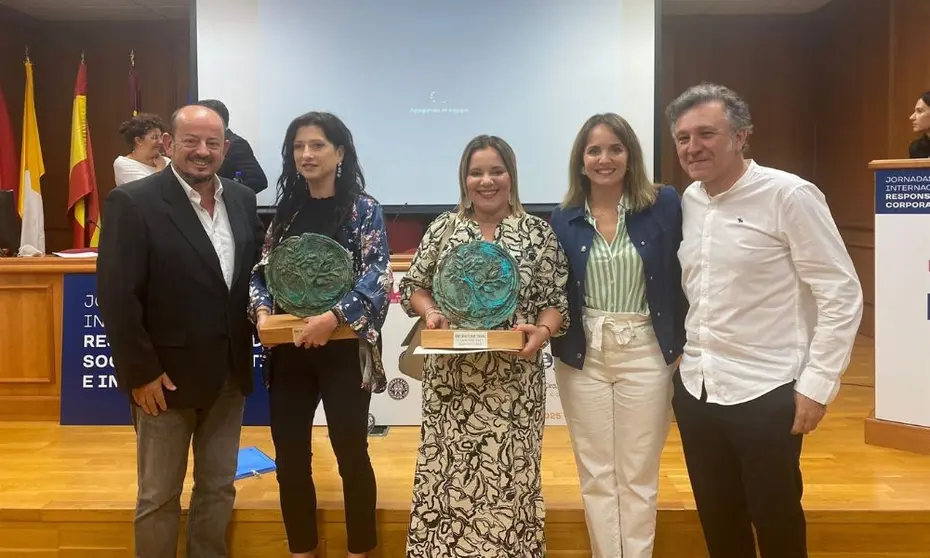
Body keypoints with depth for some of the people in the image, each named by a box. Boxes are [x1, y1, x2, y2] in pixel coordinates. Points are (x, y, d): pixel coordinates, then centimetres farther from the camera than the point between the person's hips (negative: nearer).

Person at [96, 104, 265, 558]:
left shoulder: (242, 199, 4)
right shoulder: (132, 202, -13)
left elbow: (257, 269, 14)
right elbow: (115, 296, -16)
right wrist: (140, 372, -16)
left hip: (229, 373, 5)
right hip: (166, 376, -5)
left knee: (219, 486, 18)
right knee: (159, 496, 12)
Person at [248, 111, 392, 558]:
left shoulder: (363, 209, -4)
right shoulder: (286, 210, 10)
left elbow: (378, 276, -13)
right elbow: (261, 271, 11)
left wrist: (333, 317, -24)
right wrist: (262, 310, -8)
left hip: (343, 351, -4)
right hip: (289, 352, 5)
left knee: (351, 454, 7)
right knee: (289, 459, 9)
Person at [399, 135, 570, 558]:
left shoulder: (538, 232, 2)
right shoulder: (442, 228, 6)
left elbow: (557, 299, 2)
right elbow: (413, 285, 11)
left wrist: (542, 331, -16)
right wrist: (429, 312, -8)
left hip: (513, 377, -1)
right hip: (450, 374, 1)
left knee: (509, 473, 4)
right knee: (447, 472, 7)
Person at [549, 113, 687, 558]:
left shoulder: (664, 204, -3)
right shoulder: (563, 219, 2)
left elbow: (683, 277, -1)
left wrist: (683, 345, -4)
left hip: (645, 354, -1)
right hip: (583, 357, 2)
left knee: (639, 475, 10)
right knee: (596, 475, 12)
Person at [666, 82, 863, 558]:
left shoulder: (789, 195, -12)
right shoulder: (687, 201, 6)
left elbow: (842, 296, -11)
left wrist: (817, 384, -13)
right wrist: (684, 361, 11)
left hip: (765, 395, -5)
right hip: (694, 390, 6)